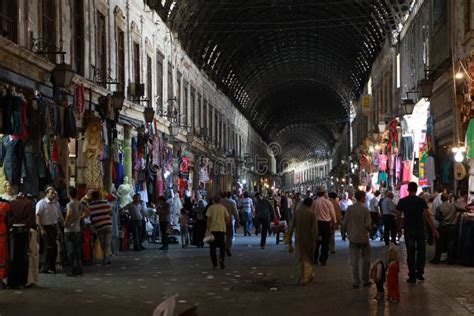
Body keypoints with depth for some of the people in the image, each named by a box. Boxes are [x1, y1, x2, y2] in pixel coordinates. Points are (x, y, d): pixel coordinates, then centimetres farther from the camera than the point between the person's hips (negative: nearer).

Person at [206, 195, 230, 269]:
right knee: (222, 246, 11)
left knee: (213, 247, 6)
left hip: (213, 229, -2)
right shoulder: (223, 207, 7)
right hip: (222, 229, 2)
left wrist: (208, 228, -4)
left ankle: (214, 265, 4)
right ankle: (221, 259, -15)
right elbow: (228, 218, 5)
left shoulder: (211, 208, -1)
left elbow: (209, 218, -7)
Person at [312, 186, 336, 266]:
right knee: (325, 242, 5)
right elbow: (333, 214, -1)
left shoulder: (314, 202, -9)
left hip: (317, 222, 1)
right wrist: (334, 222, 15)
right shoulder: (328, 202, -9)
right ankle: (323, 260, 4)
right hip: (326, 223, -1)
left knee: (316, 241, 15)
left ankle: (315, 258, 21)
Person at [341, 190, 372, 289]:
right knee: (366, 260, 14)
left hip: (353, 238, 2)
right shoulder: (365, 210, -11)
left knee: (354, 261, 5)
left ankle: (356, 282, 4)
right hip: (363, 237, -2)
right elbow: (368, 225, -12)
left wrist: (344, 232, 13)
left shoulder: (350, 209, -5)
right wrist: (370, 230, 10)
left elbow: (345, 223, -3)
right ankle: (366, 280, 19)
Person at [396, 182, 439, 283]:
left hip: (408, 230, 0)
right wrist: (433, 229, -11)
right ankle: (419, 273, 14)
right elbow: (427, 216, -12)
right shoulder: (421, 201, -5)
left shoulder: (402, 201, -1)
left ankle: (412, 276, 3)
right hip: (420, 229, 0)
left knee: (410, 253, 4)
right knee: (421, 251, 14)